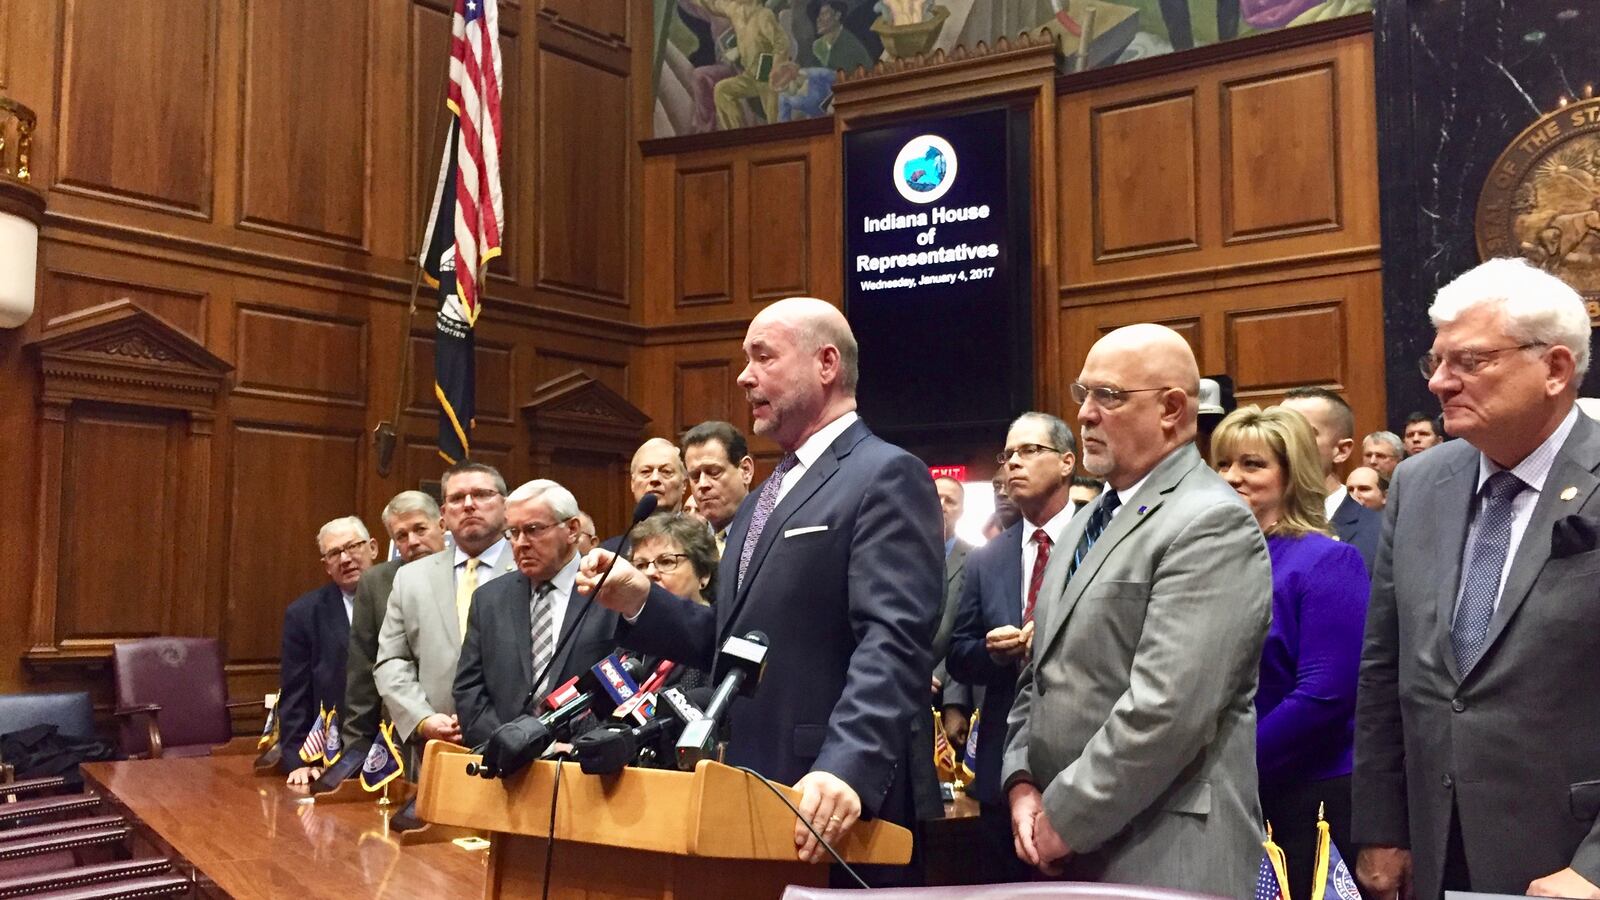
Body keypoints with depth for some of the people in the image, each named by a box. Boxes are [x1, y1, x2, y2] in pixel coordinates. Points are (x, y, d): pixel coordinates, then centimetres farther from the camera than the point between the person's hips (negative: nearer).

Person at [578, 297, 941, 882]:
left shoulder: (886, 476, -8)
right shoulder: (764, 501, 19)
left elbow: (891, 642, -20)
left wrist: (848, 768, -32)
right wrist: (639, 602, 4)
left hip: (831, 809, -8)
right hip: (748, 797, 8)